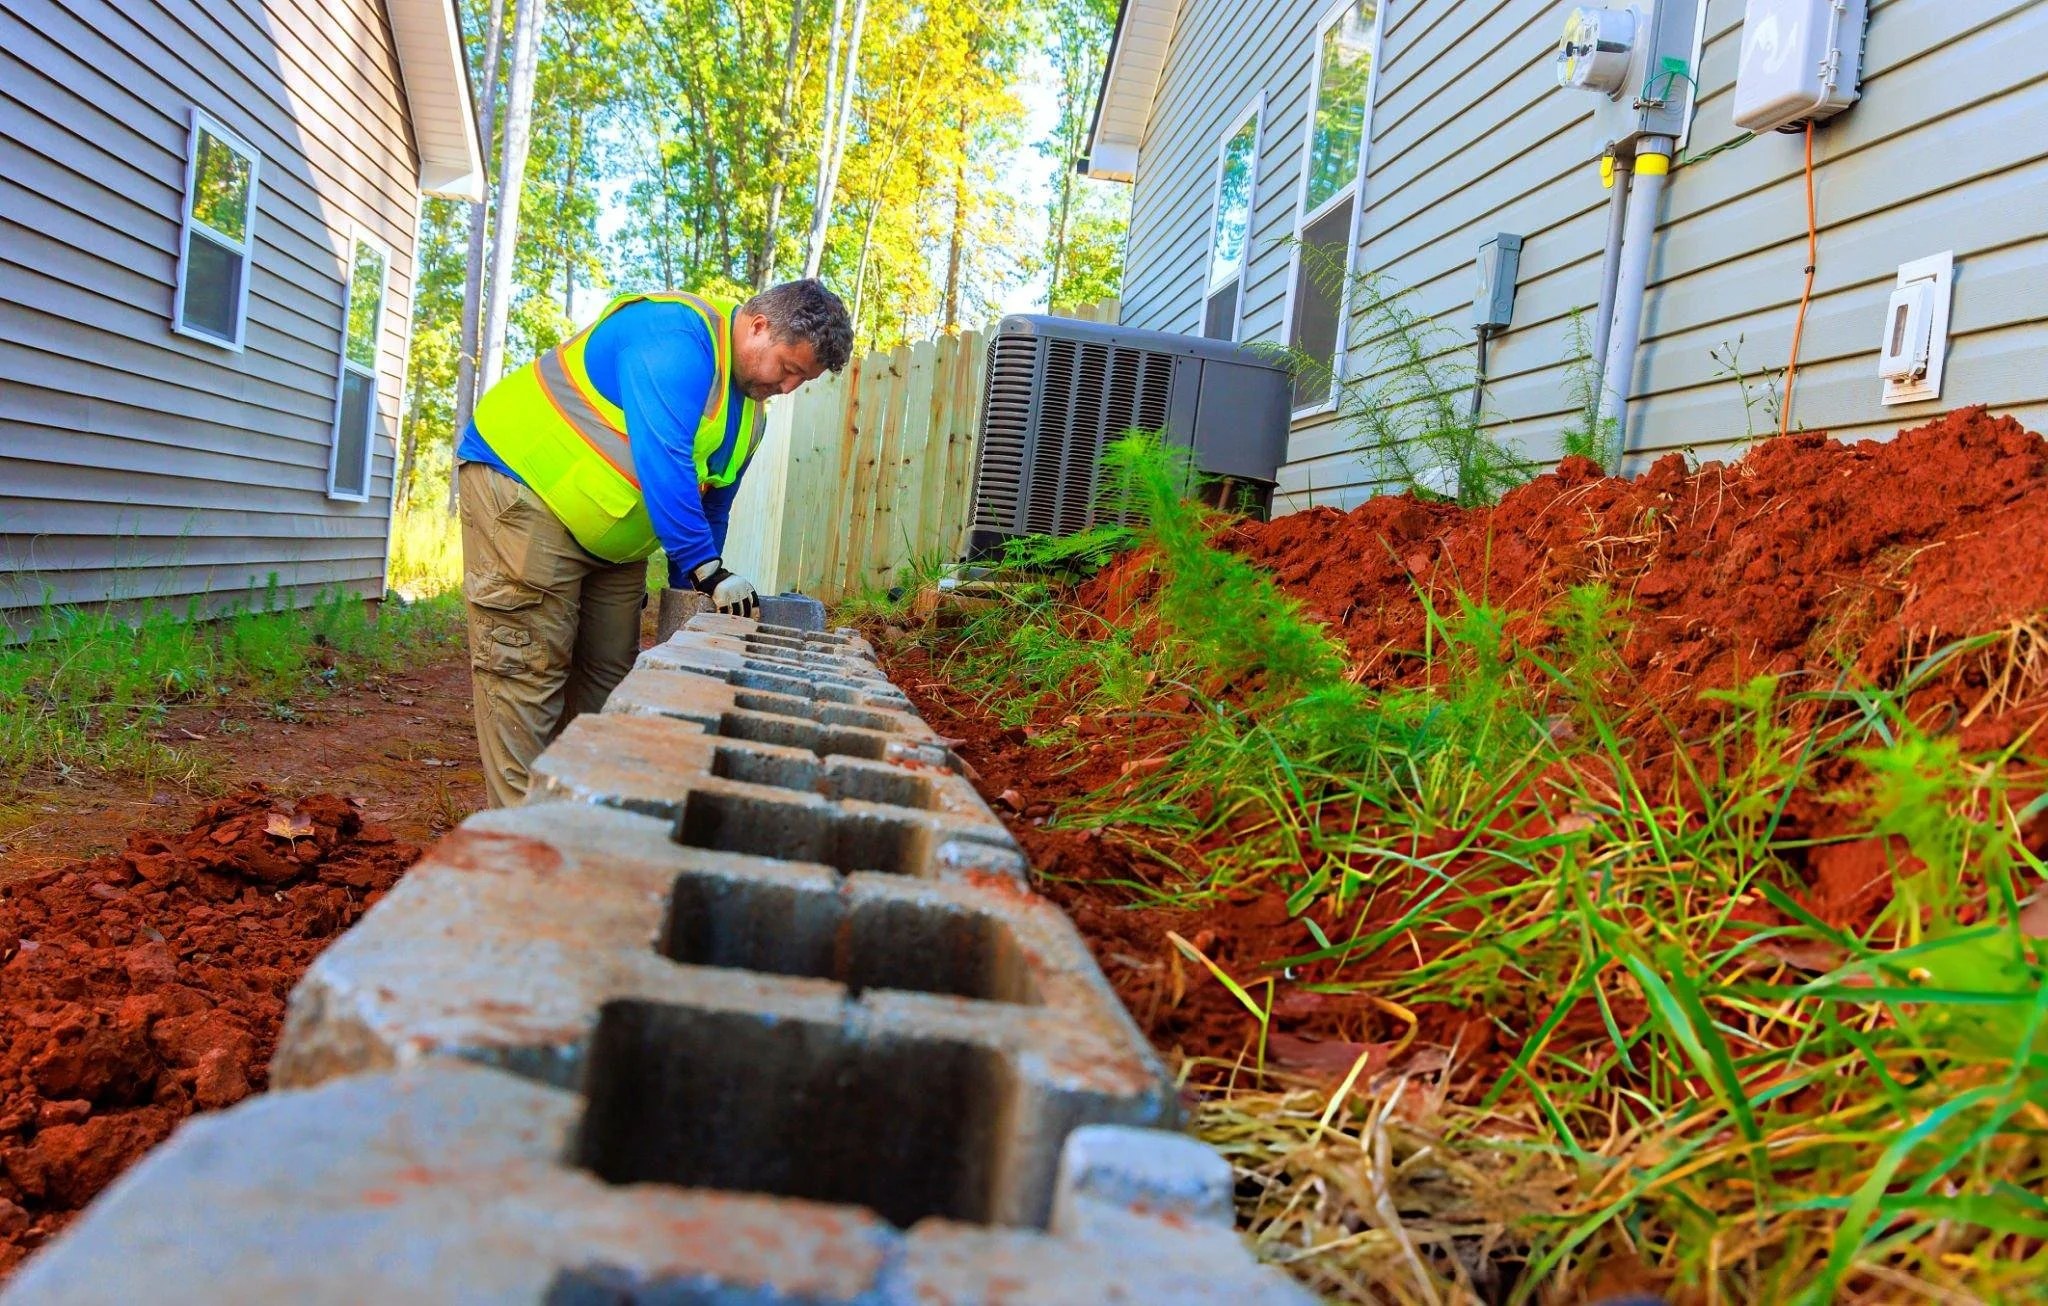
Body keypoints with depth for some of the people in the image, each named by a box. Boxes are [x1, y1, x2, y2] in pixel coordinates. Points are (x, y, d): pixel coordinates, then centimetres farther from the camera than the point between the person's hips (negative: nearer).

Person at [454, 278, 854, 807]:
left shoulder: (748, 414, 8)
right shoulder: (677, 333, -23)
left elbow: (711, 507, 16)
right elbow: (662, 460, -32)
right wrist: (707, 570, -30)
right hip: (522, 482, -9)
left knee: (605, 677, 7)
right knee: (527, 673, -11)